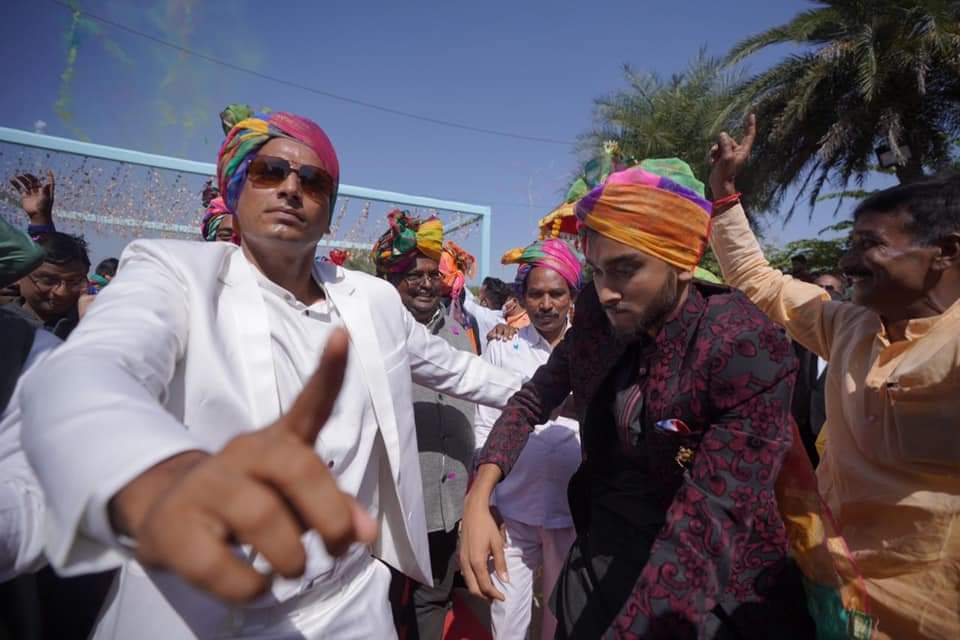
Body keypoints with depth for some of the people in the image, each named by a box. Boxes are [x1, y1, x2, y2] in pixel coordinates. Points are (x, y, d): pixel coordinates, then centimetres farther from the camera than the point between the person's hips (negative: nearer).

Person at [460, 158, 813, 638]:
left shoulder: (748, 348, -27)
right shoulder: (598, 317, -11)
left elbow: (707, 518, -29)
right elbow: (533, 400, -3)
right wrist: (478, 499, -17)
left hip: (701, 587, -3)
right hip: (600, 550, 4)